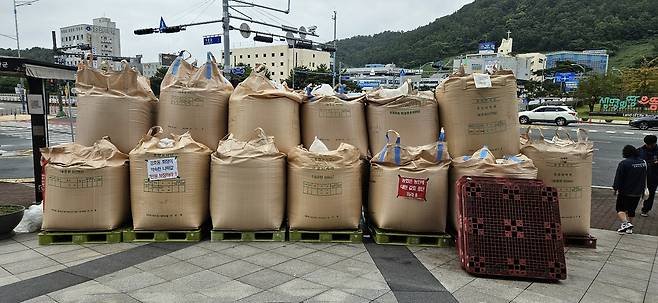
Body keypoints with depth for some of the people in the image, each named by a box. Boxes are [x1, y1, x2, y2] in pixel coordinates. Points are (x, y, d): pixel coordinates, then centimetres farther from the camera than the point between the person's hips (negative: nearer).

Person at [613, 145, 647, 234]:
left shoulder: (624, 163, -16)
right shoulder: (643, 163, 4)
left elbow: (618, 177, -14)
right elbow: (644, 177, 16)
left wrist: (616, 188, -5)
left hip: (625, 192, -6)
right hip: (638, 192, 6)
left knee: (620, 208, 5)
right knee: (631, 210, 16)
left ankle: (625, 223, -16)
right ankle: (629, 228, 23)